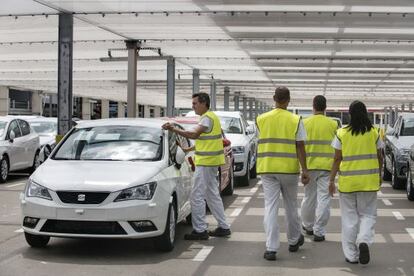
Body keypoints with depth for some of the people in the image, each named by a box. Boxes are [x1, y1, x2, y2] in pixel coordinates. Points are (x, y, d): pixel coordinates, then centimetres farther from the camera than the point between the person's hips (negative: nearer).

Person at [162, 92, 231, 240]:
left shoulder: (207, 118, -14)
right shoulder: (211, 117, 19)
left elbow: (194, 134, -27)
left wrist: (174, 129, -33)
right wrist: (189, 149, 19)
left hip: (206, 162, -11)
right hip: (210, 161, 11)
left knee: (197, 196, -8)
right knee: (212, 195, 15)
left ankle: (200, 230, -5)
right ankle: (223, 227, 19)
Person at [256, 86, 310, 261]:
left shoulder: (261, 119, 1)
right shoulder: (295, 120, -4)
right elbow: (300, 147, -8)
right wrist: (305, 170, -8)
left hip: (267, 168, 1)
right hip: (289, 168, -1)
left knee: (270, 207, 0)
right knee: (291, 205, 16)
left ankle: (271, 248, -8)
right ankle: (294, 241, 33)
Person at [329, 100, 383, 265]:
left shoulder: (342, 133, -3)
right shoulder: (374, 132, 0)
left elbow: (337, 159, -3)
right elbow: (379, 157, 6)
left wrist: (331, 179, 4)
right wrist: (379, 176, 21)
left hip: (347, 181, 0)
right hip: (369, 180, 0)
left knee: (350, 217, 9)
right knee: (367, 214, 13)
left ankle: (351, 255, 12)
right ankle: (364, 241, -14)